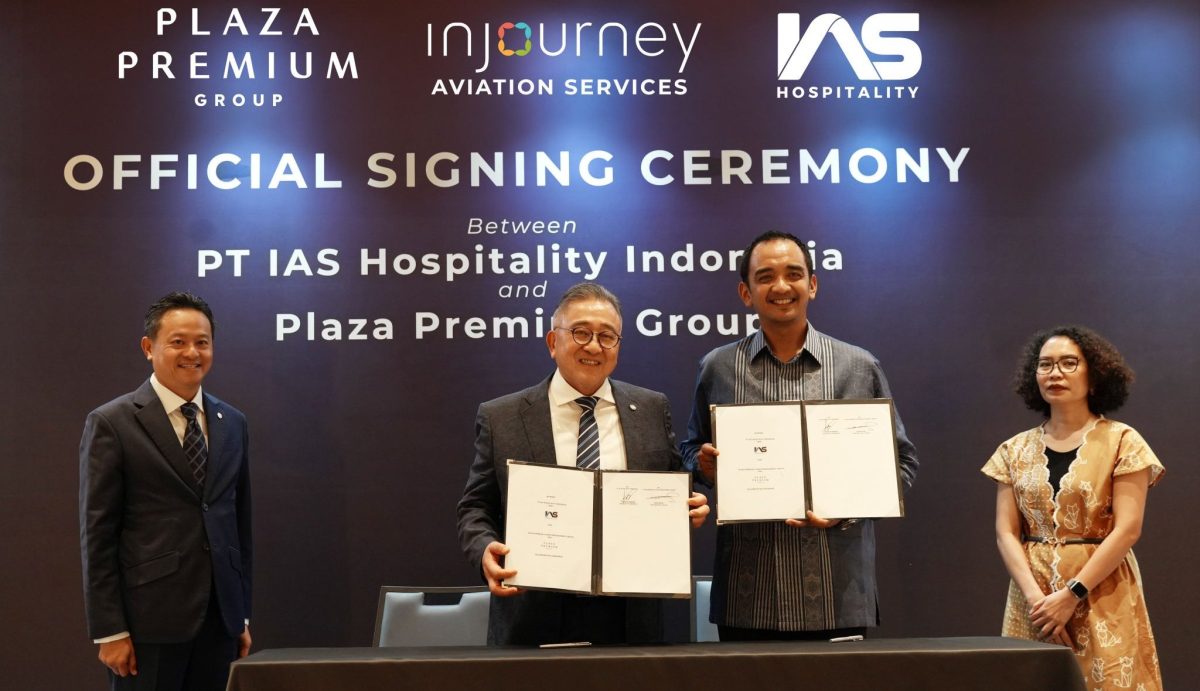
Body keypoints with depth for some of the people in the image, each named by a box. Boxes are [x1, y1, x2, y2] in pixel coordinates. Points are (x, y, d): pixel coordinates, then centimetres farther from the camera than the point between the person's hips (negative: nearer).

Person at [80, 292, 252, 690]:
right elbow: (97, 534, -7)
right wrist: (109, 631, -10)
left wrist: (242, 614, 13)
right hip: (149, 619, -5)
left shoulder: (232, 423, 11)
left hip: (220, 619, 5)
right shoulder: (111, 423, -4)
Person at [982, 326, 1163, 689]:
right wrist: (1034, 596, -13)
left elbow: (1127, 529, -9)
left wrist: (1071, 595, -16)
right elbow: (1006, 533, 2)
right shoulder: (1016, 450, 8)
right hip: (1033, 600, 3)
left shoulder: (1121, 442, -2)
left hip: (1102, 601, -3)